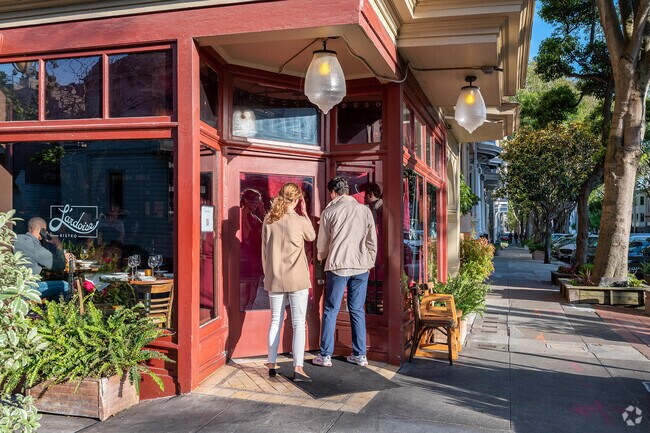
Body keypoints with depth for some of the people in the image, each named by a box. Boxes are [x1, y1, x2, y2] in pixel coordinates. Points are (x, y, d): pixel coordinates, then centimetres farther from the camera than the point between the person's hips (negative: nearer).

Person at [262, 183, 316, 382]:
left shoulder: (269, 220, 1)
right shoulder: (300, 221, -11)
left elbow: (265, 249, 8)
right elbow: (312, 236, 11)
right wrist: (304, 212, 15)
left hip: (274, 279, 4)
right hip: (297, 279, -4)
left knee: (275, 321, 15)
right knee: (299, 323, 0)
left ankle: (272, 365, 21)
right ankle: (298, 368, -6)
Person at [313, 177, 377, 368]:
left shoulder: (329, 211, -3)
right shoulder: (365, 210, 3)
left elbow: (322, 242, 5)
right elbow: (372, 241, 5)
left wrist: (321, 256, 25)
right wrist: (370, 262, 18)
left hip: (338, 266, -3)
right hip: (361, 266, 3)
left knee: (331, 311, 6)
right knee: (357, 311, 11)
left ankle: (325, 355, 10)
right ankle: (360, 355, 15)